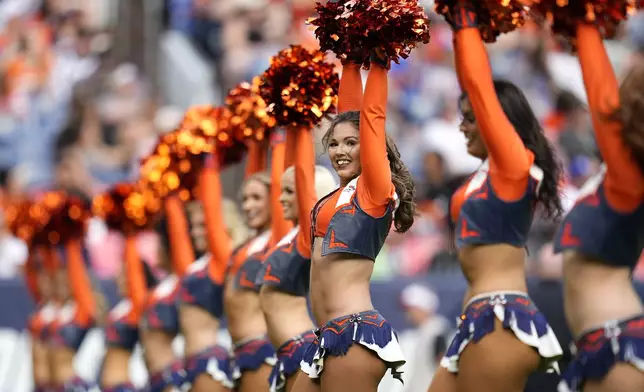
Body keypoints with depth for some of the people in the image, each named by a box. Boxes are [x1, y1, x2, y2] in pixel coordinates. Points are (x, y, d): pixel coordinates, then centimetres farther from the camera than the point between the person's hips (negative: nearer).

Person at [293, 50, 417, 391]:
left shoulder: (375, 190, -3)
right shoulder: (342, 193, 16)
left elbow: (372, 115, -3)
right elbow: (348, 113, 20)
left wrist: (379, 62, 5)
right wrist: (350, 60, 23)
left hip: (355, 333, -8)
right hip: (329, 336, 8)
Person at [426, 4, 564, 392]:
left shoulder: (514, 165, -4)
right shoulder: (490, 172, 18)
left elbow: (479, 84, -4)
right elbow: (474, 85, 25)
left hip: (500, 322, -10)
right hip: (481, 320, 10)